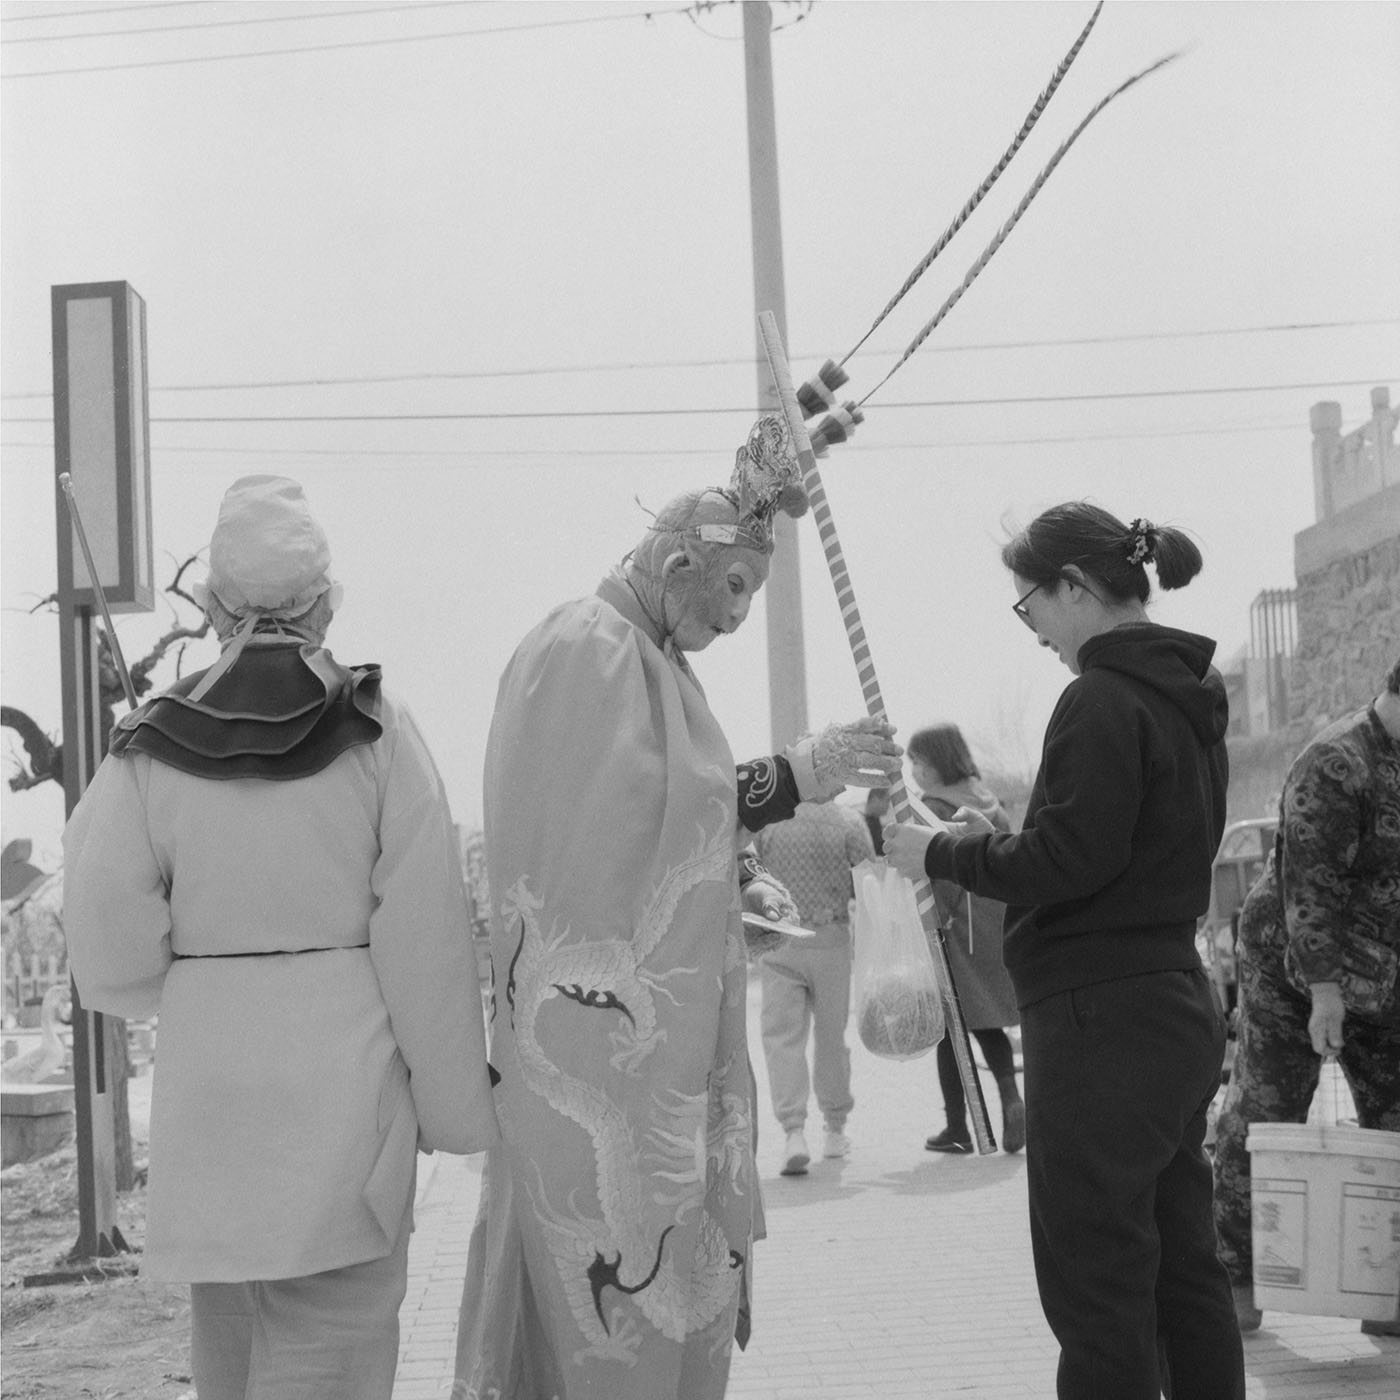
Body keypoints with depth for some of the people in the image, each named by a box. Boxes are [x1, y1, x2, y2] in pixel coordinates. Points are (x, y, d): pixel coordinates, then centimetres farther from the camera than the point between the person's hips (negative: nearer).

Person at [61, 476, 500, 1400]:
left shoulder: (149, 751, -1)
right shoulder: (378, 734, -6)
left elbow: (111, 960, -2)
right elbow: (426, 944, -7)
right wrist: (456, 1106, 0)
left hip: (207, 1076, 3)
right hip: (347, 1077, -2)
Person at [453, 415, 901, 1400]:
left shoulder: (646, 656, 17)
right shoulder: (589, 651, -12)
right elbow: (619, 827, -19)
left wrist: (739, 882, 5)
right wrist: (788, 778, -17)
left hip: (655, 1032, 10)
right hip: (605, 1033, -10)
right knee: (627, 1276, -7)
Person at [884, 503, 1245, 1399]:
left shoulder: (1104, 700, -16)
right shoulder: (1187, 694, 13)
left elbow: (1067, 860, -20)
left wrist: (942, 853, -7)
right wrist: (994, 840, 13)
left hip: (1101, 1022, -10)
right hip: (1179, 1011, 10)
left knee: (1099, 1292, -3)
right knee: (1183, 1269, 16)